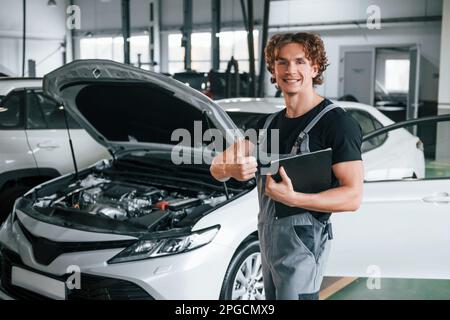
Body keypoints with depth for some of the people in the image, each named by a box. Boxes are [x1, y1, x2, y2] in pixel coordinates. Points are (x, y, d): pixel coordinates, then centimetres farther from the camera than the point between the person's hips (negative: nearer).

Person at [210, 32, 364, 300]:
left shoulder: (336, 122, -12)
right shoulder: (270, 123, 11)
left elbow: (353, 197, -19)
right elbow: (217, 167, 5)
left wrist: (293, 198, -31)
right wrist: (231, 169, -20)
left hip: (303, 240, -8)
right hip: (268, 238, 8)